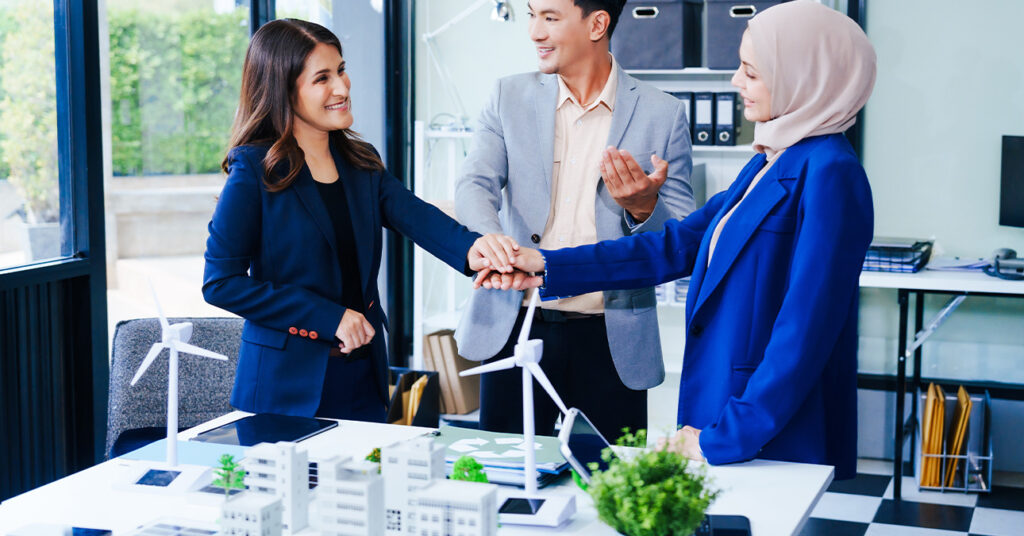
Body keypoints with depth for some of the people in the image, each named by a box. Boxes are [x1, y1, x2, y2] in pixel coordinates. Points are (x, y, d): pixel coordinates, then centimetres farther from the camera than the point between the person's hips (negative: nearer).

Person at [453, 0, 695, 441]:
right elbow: (473, 186, -7)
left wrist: (643, 207, -20)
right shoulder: (509, 98, 6)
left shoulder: (663, 115, 0)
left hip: (611, 340, -1)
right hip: (516, 328, 1)